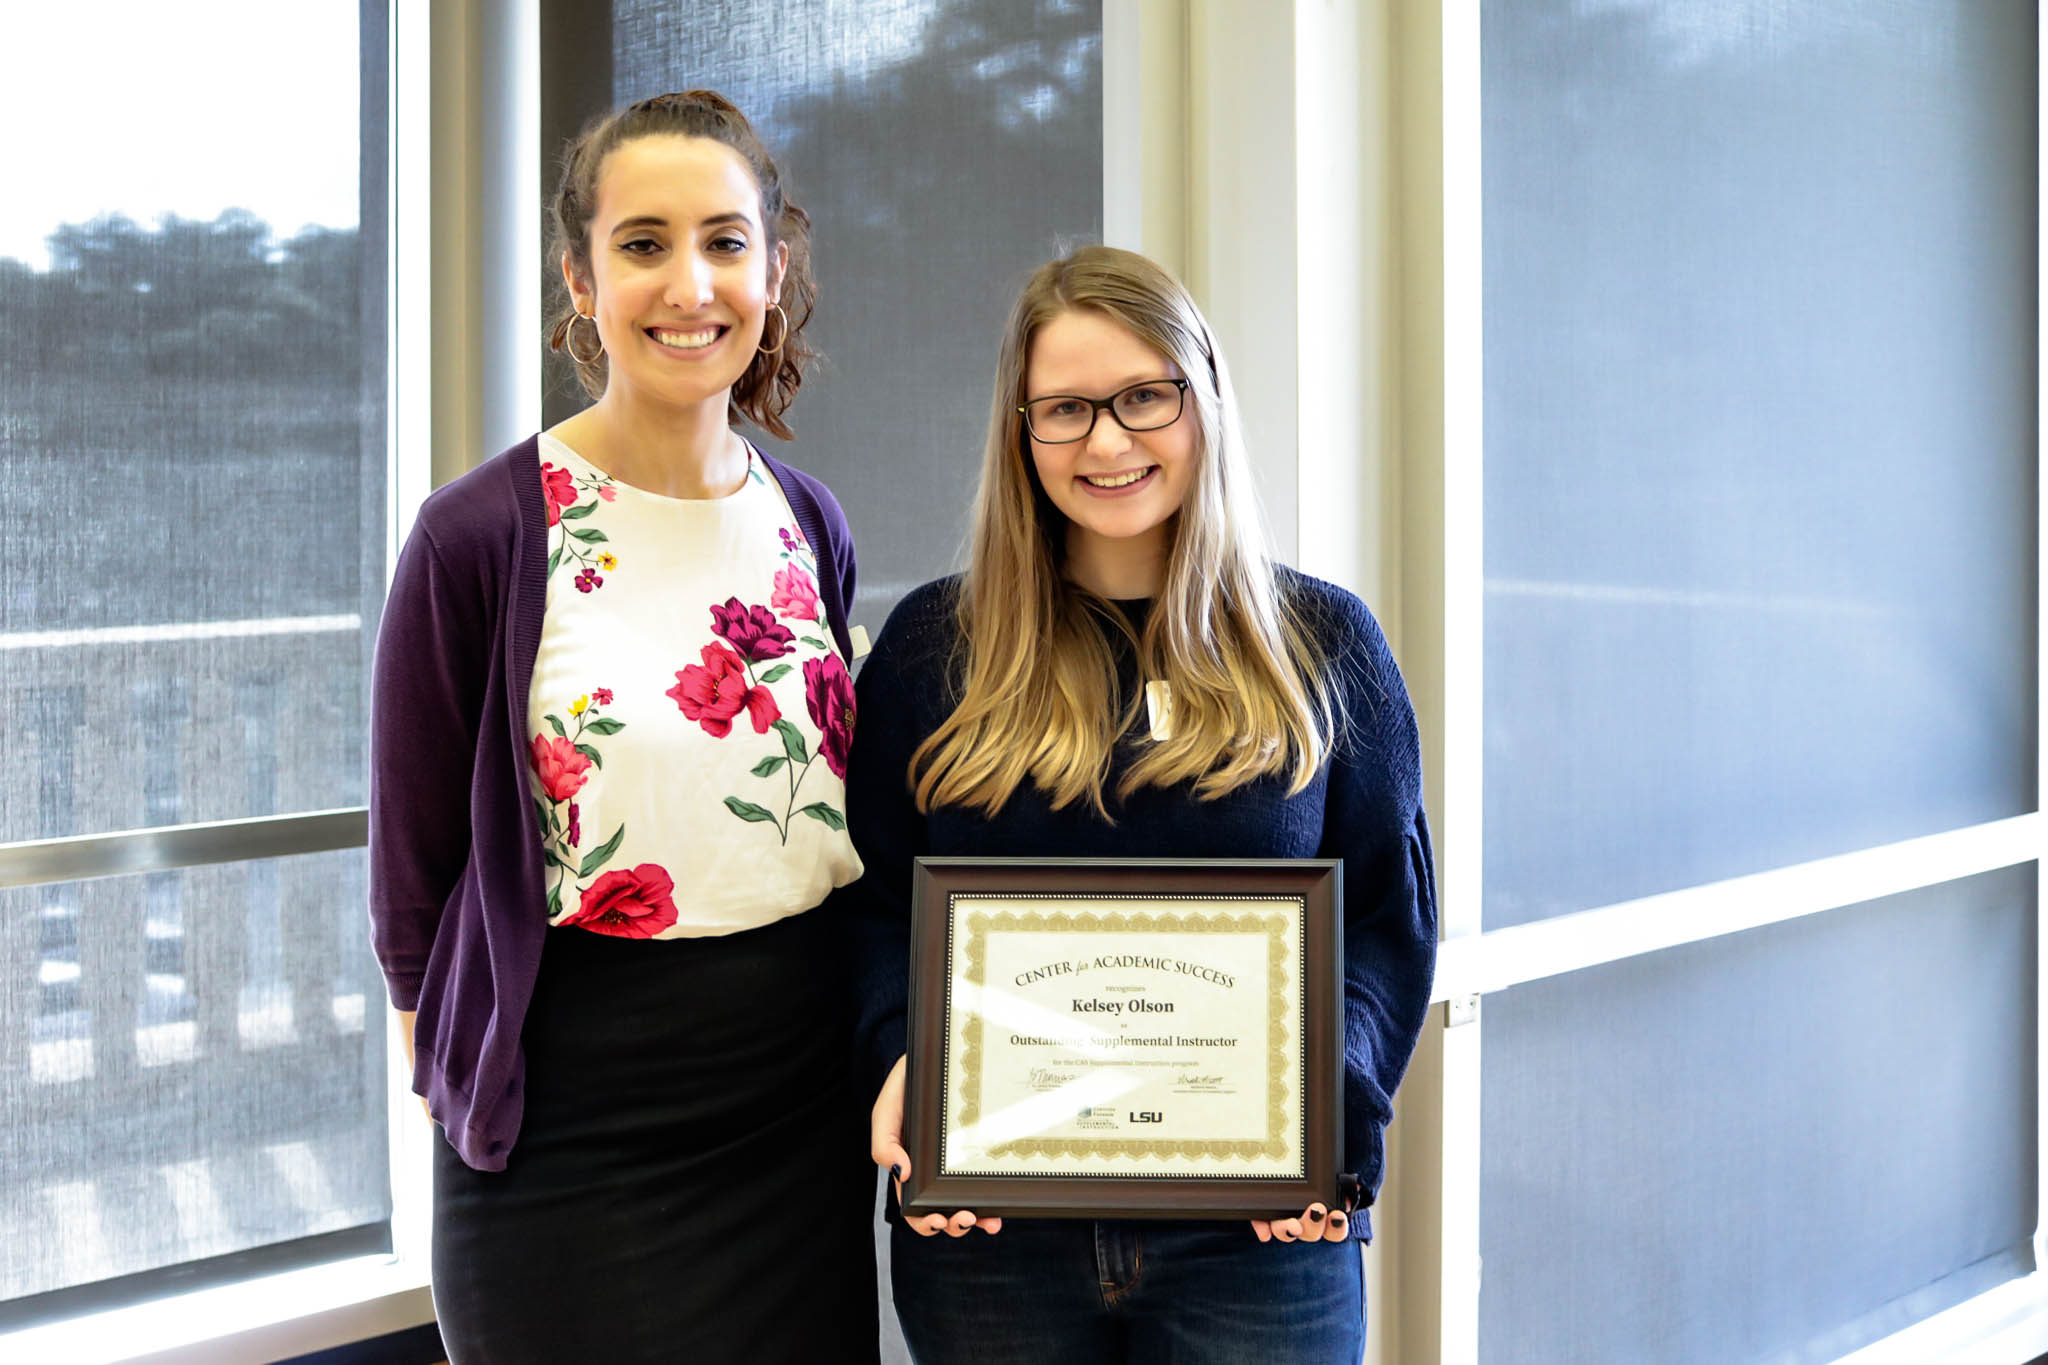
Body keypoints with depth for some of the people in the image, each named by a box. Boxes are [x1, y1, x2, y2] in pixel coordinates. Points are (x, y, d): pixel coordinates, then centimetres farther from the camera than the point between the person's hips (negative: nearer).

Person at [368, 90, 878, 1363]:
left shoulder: (811, 526, 4)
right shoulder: (482, 536, -11)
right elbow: (416, 877, -4)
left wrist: (878, 1046, 11)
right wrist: (466, 1089, -2)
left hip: (804, 1114, 5)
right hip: (572, 1148, -4)